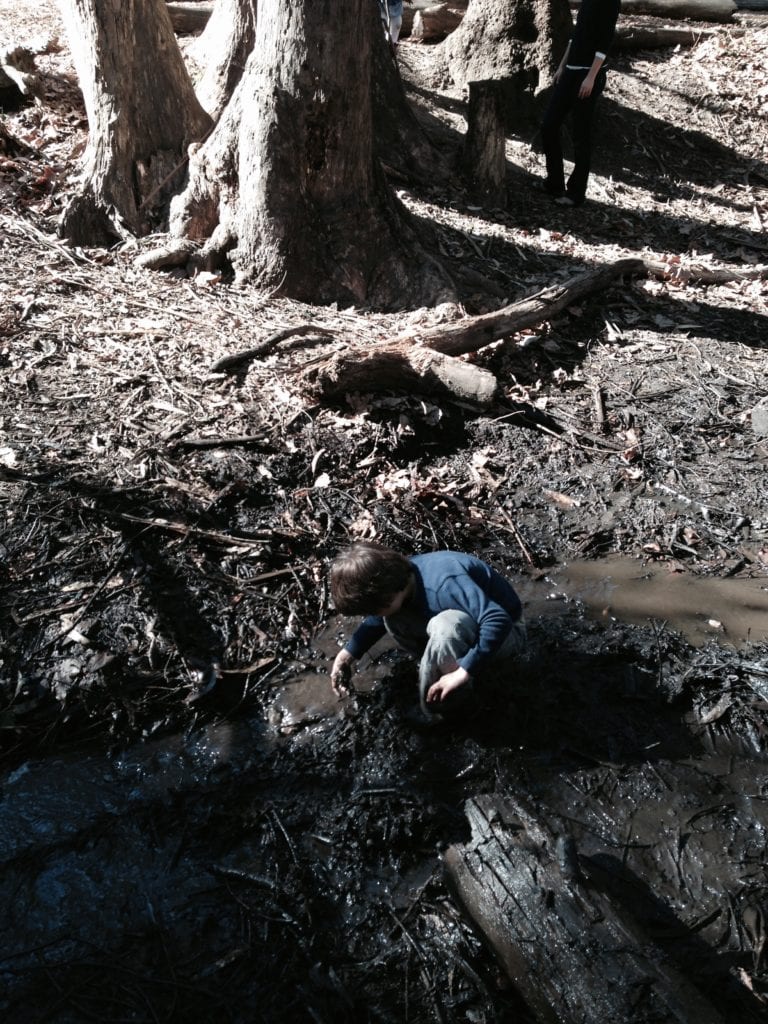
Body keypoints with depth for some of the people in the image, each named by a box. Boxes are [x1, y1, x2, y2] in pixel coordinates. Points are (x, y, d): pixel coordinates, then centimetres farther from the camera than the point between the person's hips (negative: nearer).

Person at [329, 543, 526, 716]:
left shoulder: (442, 585, -37)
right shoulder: (401, 576, -10)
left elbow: (499, 621, -44)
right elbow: (378, 618, 10)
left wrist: (463, 673, -41)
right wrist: (347, 655, 4)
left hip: (506, 631, -7)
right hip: (464, 623, 7)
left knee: (445, 625, -37)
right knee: (393, 619, -12)